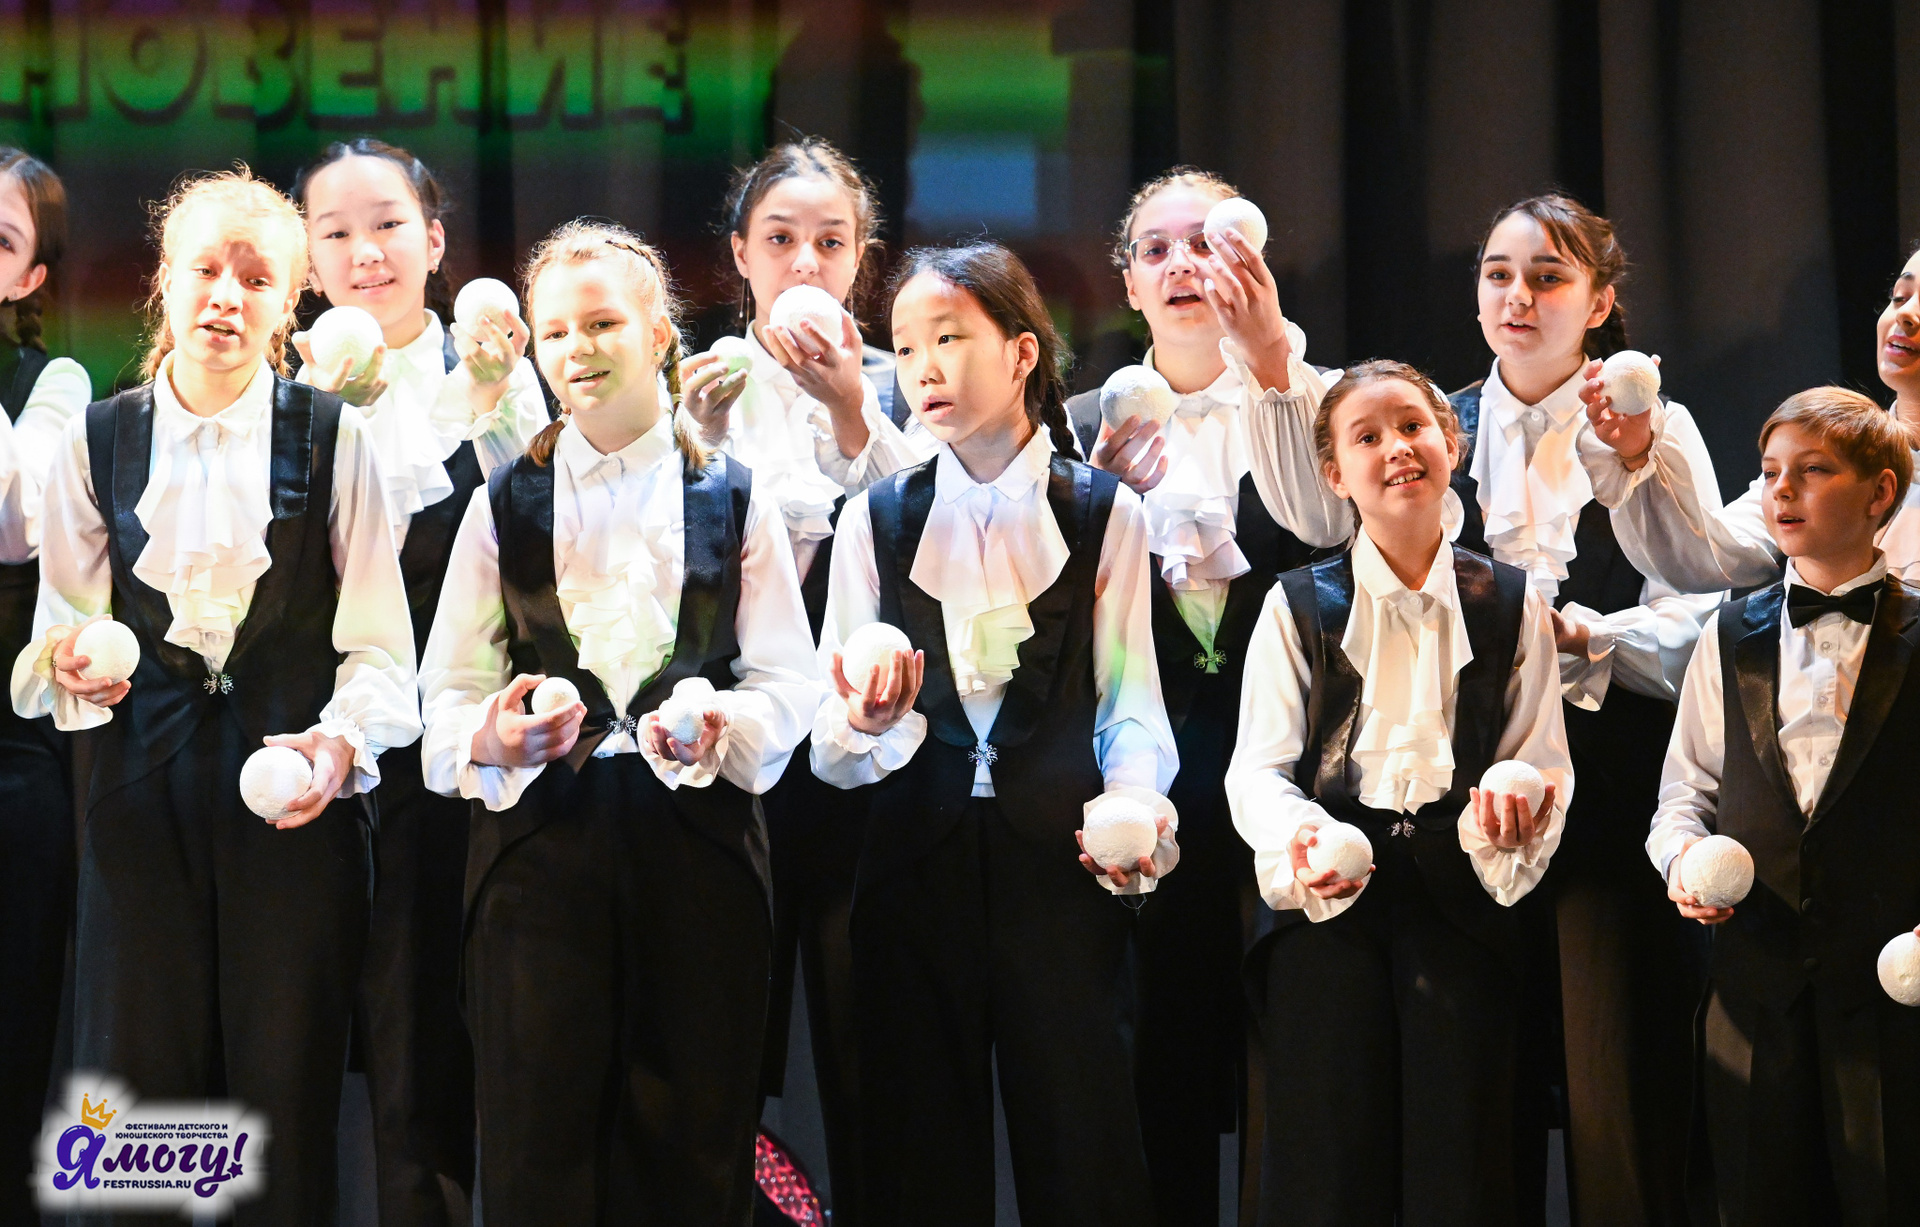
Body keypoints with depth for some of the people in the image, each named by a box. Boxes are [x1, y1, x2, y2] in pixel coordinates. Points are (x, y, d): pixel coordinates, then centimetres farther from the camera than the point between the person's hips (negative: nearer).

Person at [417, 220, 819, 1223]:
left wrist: (722, 728, -17)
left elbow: (789, 680, 4)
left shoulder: (732, 498, 10)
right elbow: (448, 692, 6)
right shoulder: (504, 503, 11)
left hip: (697, 835, 0)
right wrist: (489, 736, -17)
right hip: (539, 832, 0)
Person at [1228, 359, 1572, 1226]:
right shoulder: (1298, 605, 8)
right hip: (1330, 895, -1)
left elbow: (1544, 761, 7)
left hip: (1461, 887, 1)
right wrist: (1300, 838, -19)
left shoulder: (1511, 604, 12)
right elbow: (1257, 768, 3)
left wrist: (1517, 815, -16)